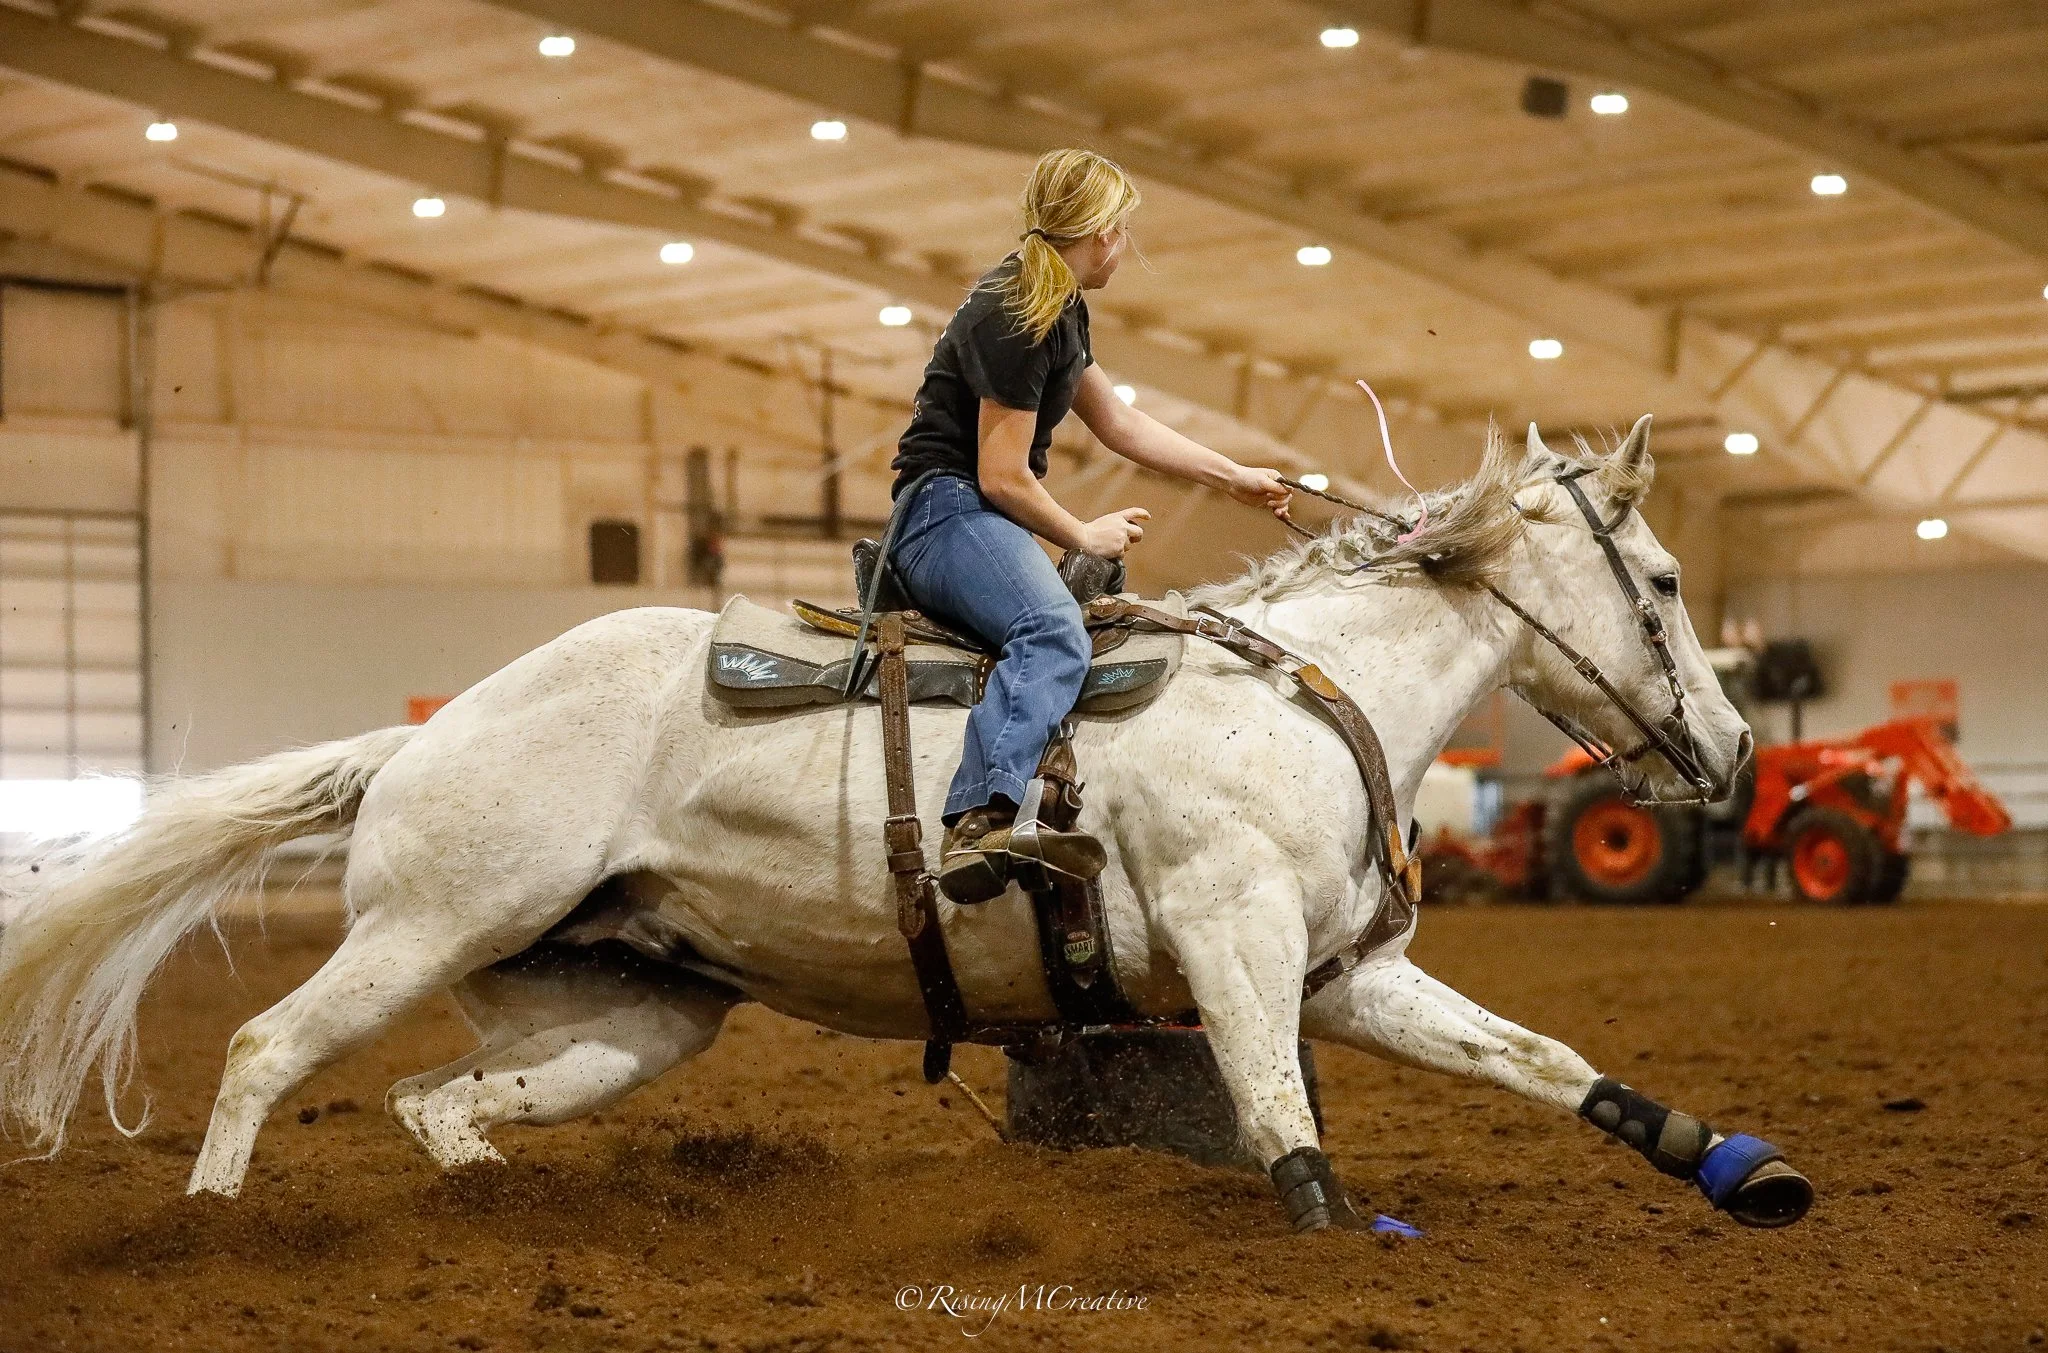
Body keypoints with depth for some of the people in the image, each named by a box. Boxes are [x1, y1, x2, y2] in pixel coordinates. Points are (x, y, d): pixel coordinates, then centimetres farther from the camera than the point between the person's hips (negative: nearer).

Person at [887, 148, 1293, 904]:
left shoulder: (1060, 310, 15)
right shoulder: (1015, 318, -17)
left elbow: (1118, 423, 25)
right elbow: (1002, 477, -19)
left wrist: (1235, 478, 26)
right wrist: (1085, 537, -5)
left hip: (990, 520, 11)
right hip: (948, 510, -11)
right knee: (1053, 632, -35)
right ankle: (982, 819, -53)